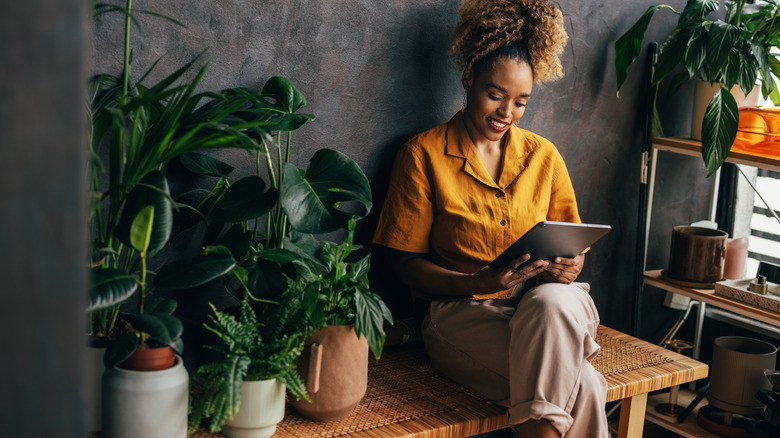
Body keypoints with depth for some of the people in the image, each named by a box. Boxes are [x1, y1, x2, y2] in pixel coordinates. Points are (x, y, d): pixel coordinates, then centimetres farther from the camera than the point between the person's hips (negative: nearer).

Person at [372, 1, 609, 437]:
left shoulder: (543, 155, 13)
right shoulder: (424, 154, 1)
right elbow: (406, 263, -2)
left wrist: (567, 268, -9)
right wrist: (477, 282, -20)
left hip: (547, 306, 4)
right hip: (463, 311, -4)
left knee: (552, 301, -37)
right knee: (581, 386, -31)